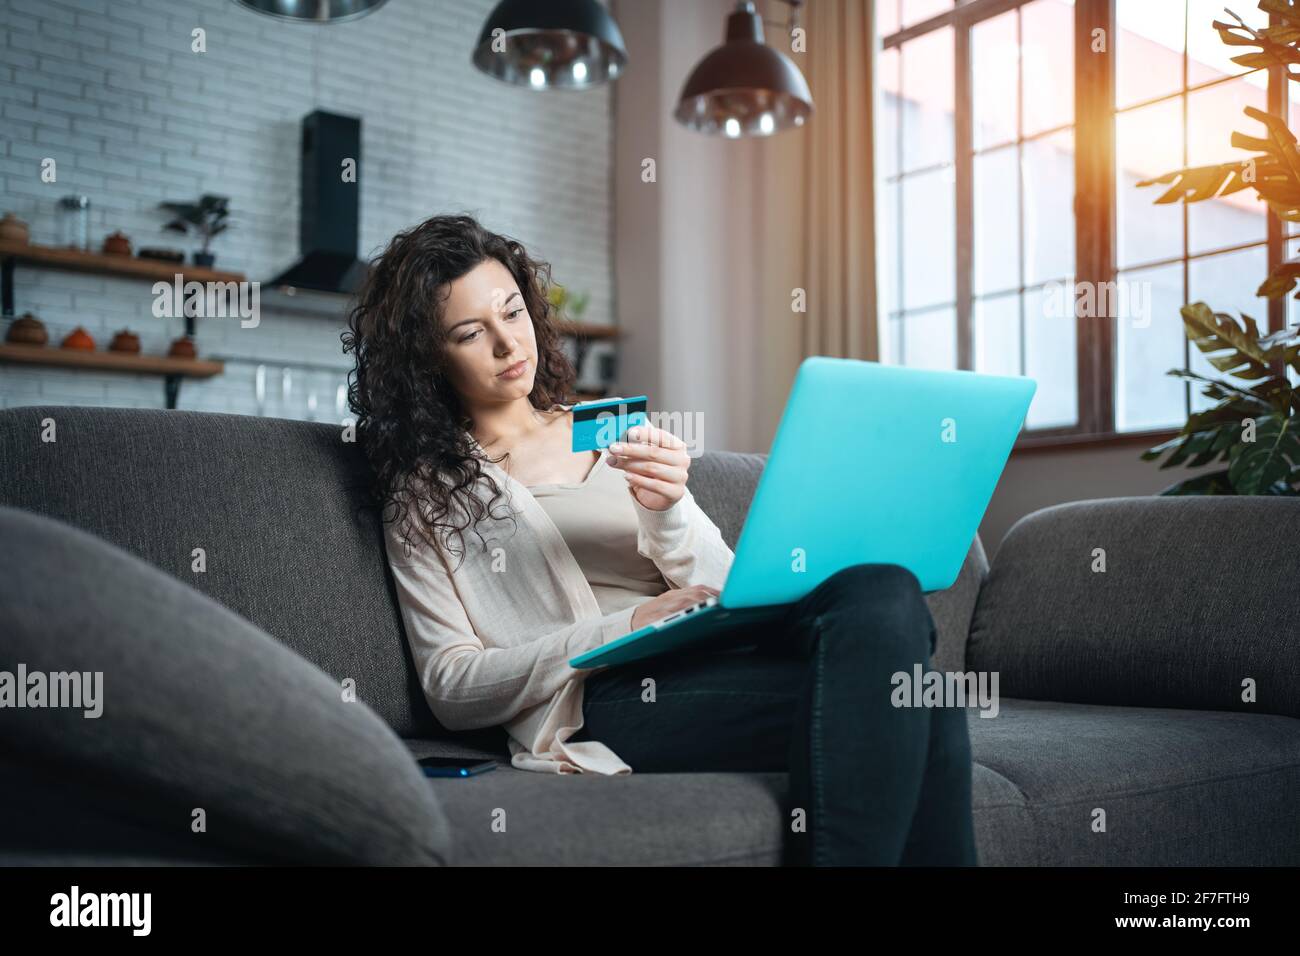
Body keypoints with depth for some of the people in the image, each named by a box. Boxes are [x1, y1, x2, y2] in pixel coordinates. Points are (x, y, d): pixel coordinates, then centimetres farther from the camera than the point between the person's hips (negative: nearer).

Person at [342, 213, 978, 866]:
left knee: (886, 595, -30)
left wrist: (667, 514, -7)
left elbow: (727, 591, 16)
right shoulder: (425, 495, 13)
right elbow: (449, 688, 2)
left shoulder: (613, 433, 22)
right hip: (606, 697, -5)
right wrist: (628, 626, -10)